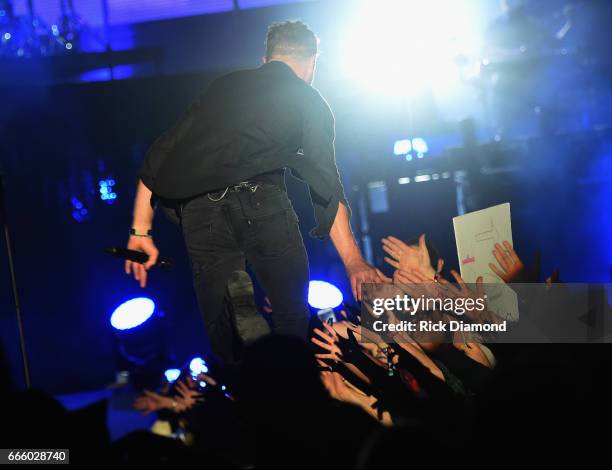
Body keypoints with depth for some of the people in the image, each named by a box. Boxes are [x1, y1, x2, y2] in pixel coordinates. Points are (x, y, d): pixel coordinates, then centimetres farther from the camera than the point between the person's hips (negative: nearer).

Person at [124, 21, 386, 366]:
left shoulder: (225, 86, 25)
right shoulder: (309, 101, 15)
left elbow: (160, 155, 19)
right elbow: (326, 185, 4)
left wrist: (141, 230, 19)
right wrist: (354, 262, 3)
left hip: (196, 212, 4)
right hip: (259, 204, -4)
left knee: (222, 327, 14)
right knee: (292, 318, 12)